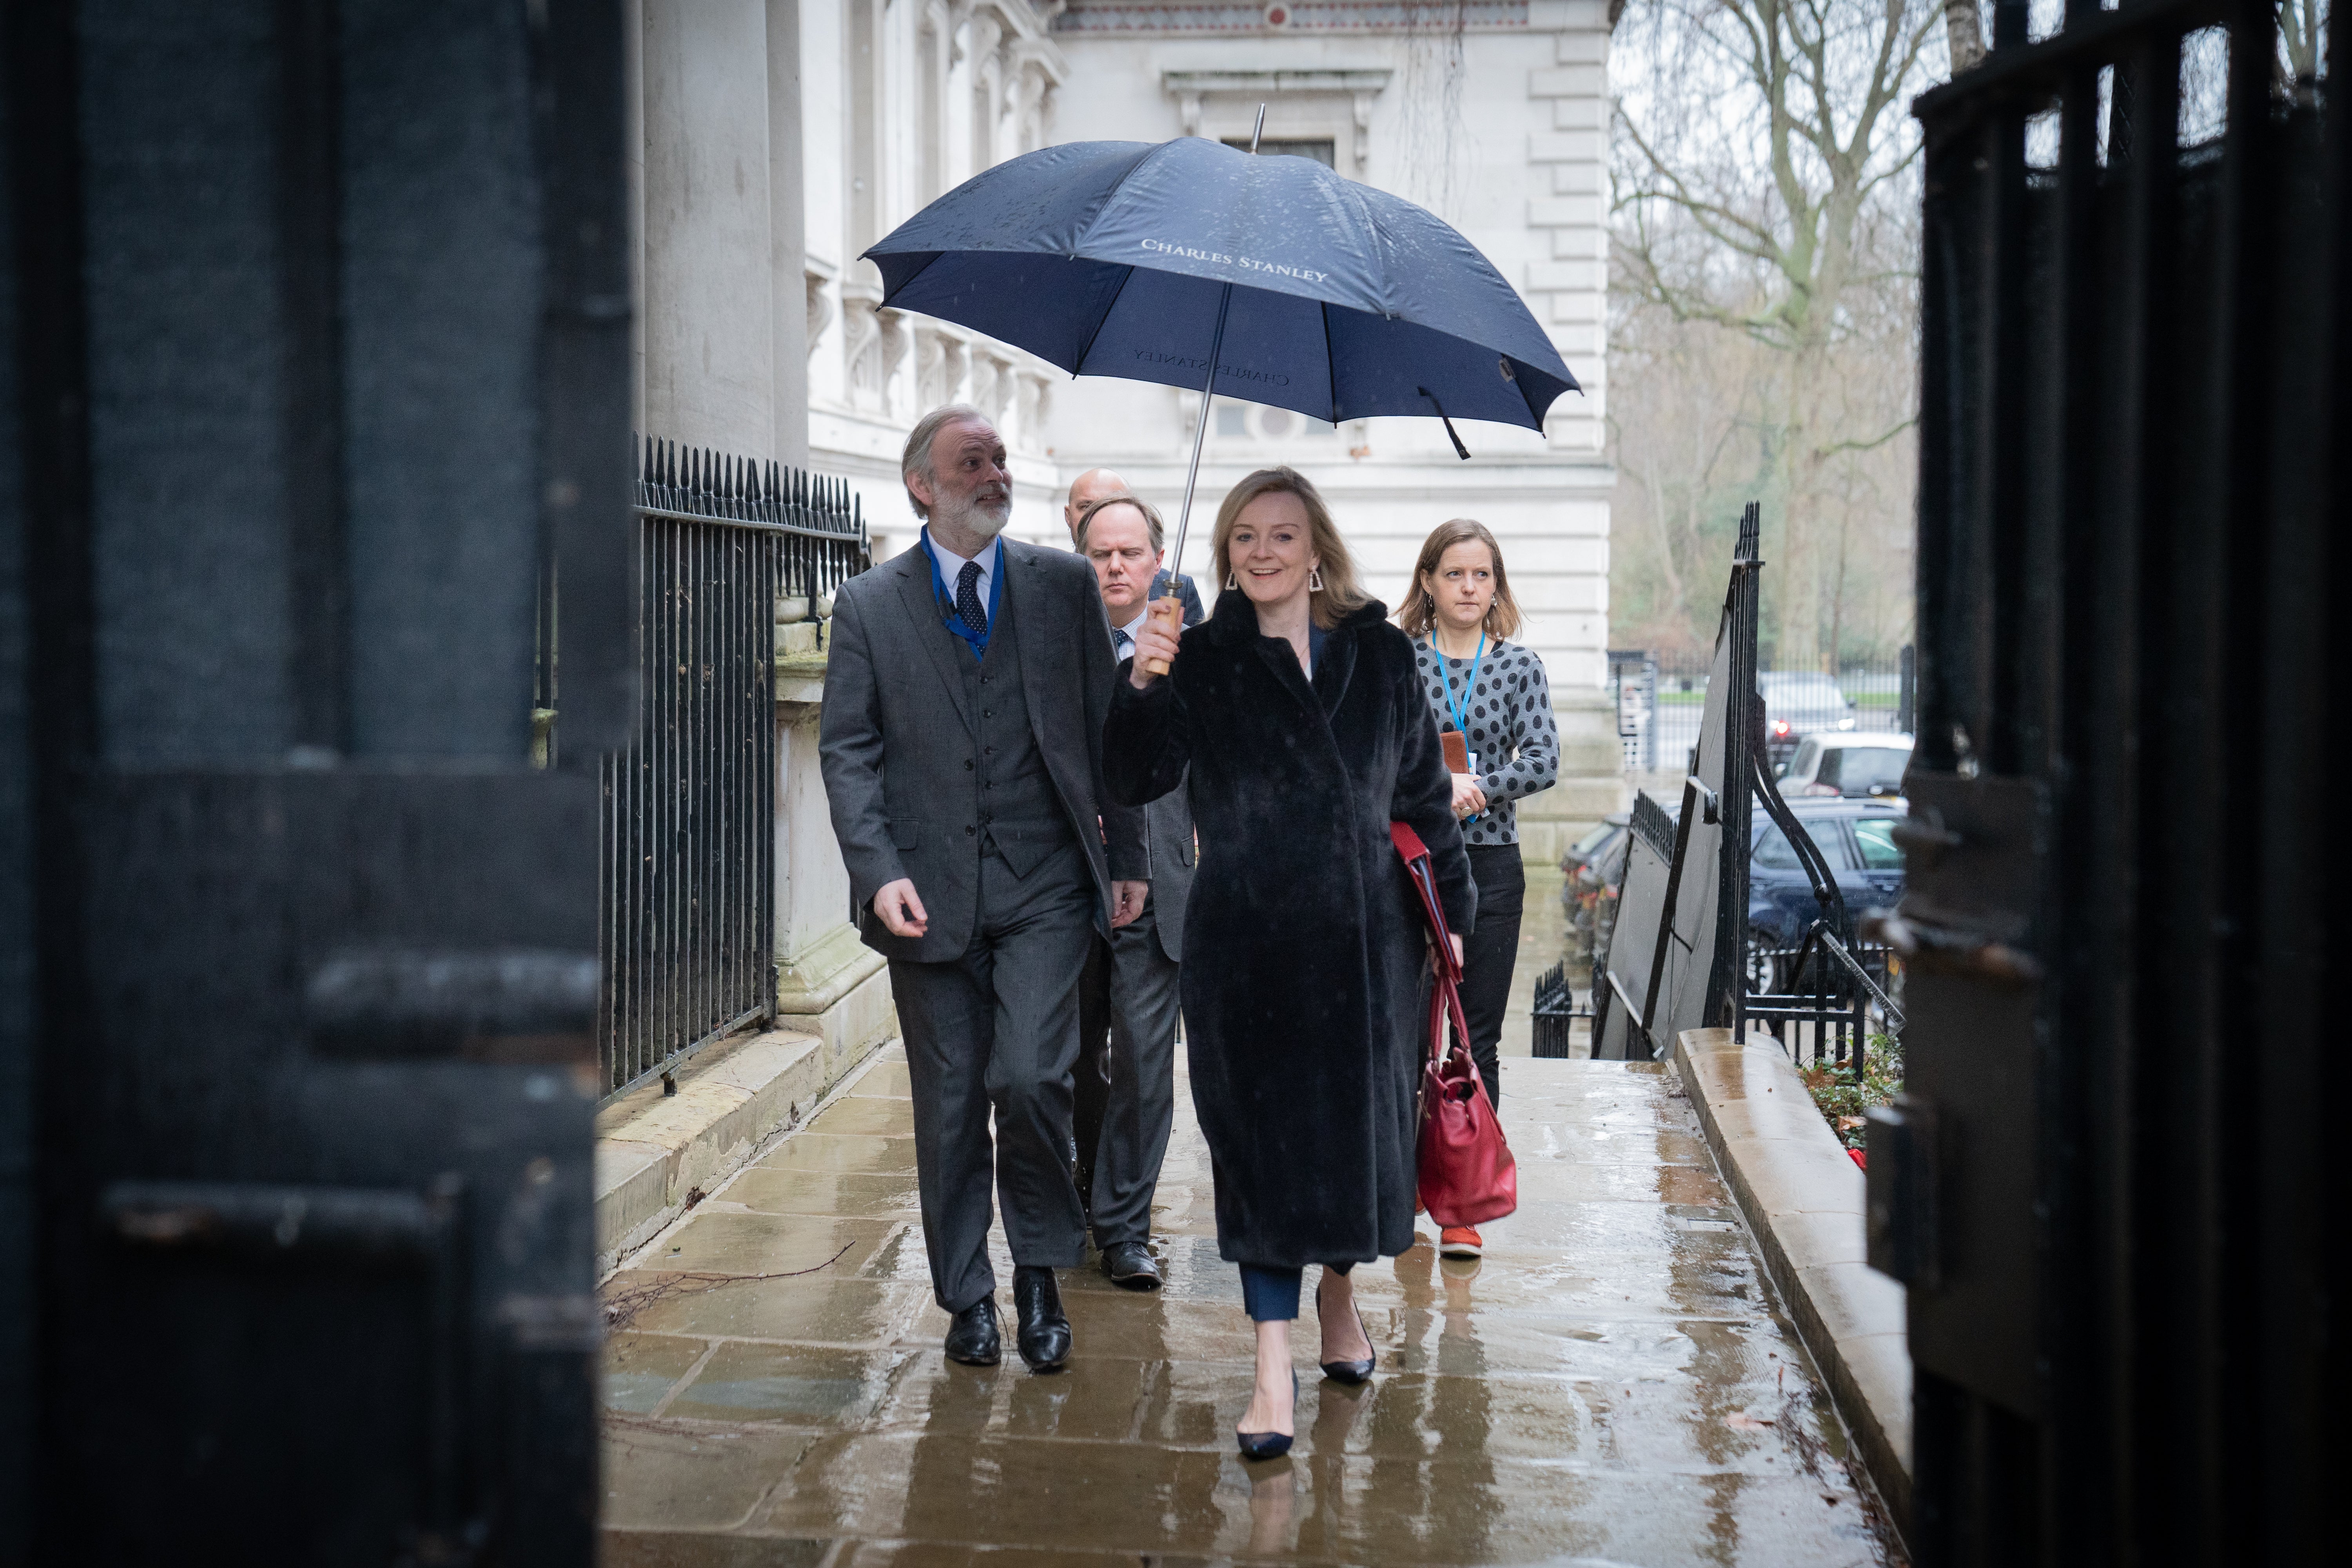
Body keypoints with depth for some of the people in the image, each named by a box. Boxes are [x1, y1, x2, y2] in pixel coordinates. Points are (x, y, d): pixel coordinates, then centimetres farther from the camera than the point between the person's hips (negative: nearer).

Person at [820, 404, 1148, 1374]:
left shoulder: (1064, 586, 6)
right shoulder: (869, 606, 4)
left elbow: (1106, 728, 9)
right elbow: (847, 751, 1)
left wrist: (1126, 856, 5)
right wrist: (880, 873, -11)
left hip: (1044, 888, 0)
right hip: (931, 892, 1)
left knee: (1031, 1078, -13)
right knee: (949, 1103, 7)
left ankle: (1041, 1273, 10)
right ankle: (966, 1296, 22)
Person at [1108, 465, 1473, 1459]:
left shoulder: (1379, 654, 5)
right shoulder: (1202, 661, 0)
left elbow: (1424, 790, 11)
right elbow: (1135, 780, -9)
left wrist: (1452, 908, 12)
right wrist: (1142, 687, -25)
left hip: (1367, 935, 2)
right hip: (1246, 940, -2)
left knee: (1359, 1122, 11)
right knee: (1260, 1133, -1)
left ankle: (1339, 1286, 39)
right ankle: (1275, 1365, 3)